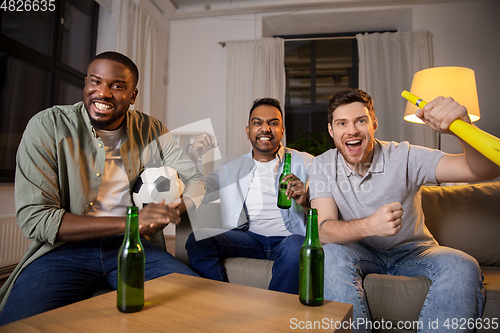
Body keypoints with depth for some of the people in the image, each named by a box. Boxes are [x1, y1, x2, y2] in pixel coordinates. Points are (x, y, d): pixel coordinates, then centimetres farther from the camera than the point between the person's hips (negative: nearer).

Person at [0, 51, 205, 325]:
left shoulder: (151, 132, 3)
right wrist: (129, 222, -22)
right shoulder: (47, 126, -6)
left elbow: (194, 180, 7)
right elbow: (33, 218, -12)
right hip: (65, 248, -2)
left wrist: (171, 210, -18)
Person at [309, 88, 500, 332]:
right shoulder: (322, 166, -11)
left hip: (412, 250, 1)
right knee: (332, 255, -32)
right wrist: (369, 225, -42)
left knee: (463, 267, -27)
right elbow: (324, 229, -21)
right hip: (360, 253, 0)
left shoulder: (404, 157, -15)